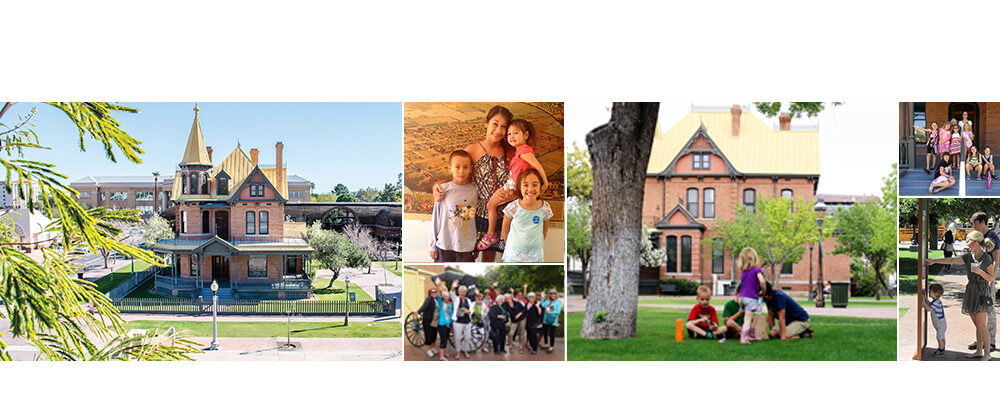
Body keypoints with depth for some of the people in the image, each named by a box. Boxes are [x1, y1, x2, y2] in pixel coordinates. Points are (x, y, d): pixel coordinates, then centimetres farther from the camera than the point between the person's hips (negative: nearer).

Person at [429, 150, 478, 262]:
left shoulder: (475, 190, -1)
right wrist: (433, 245, 4)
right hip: (445, 245, -1)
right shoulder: (443, 190, -5)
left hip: (467, 247, 1)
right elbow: (435, 219, 2)